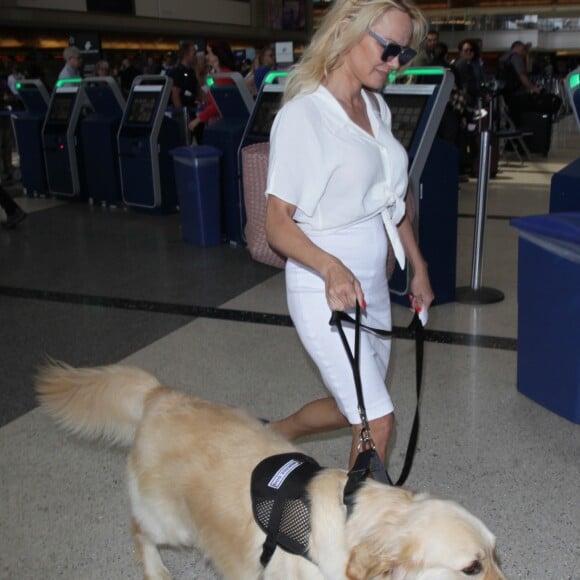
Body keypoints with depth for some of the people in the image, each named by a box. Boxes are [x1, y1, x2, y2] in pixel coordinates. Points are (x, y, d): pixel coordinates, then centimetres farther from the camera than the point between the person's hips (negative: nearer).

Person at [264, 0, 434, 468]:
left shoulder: (377, 108, 8)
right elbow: (278, 223, -17)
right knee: (378, 420, -5)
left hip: (374, 285, 8)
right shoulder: (302, 115, -16)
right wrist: (331, 268, -33)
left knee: (356, 408, 19)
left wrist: (417, 266, 20)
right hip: (324, 290, -8)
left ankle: (273, 434, 44)